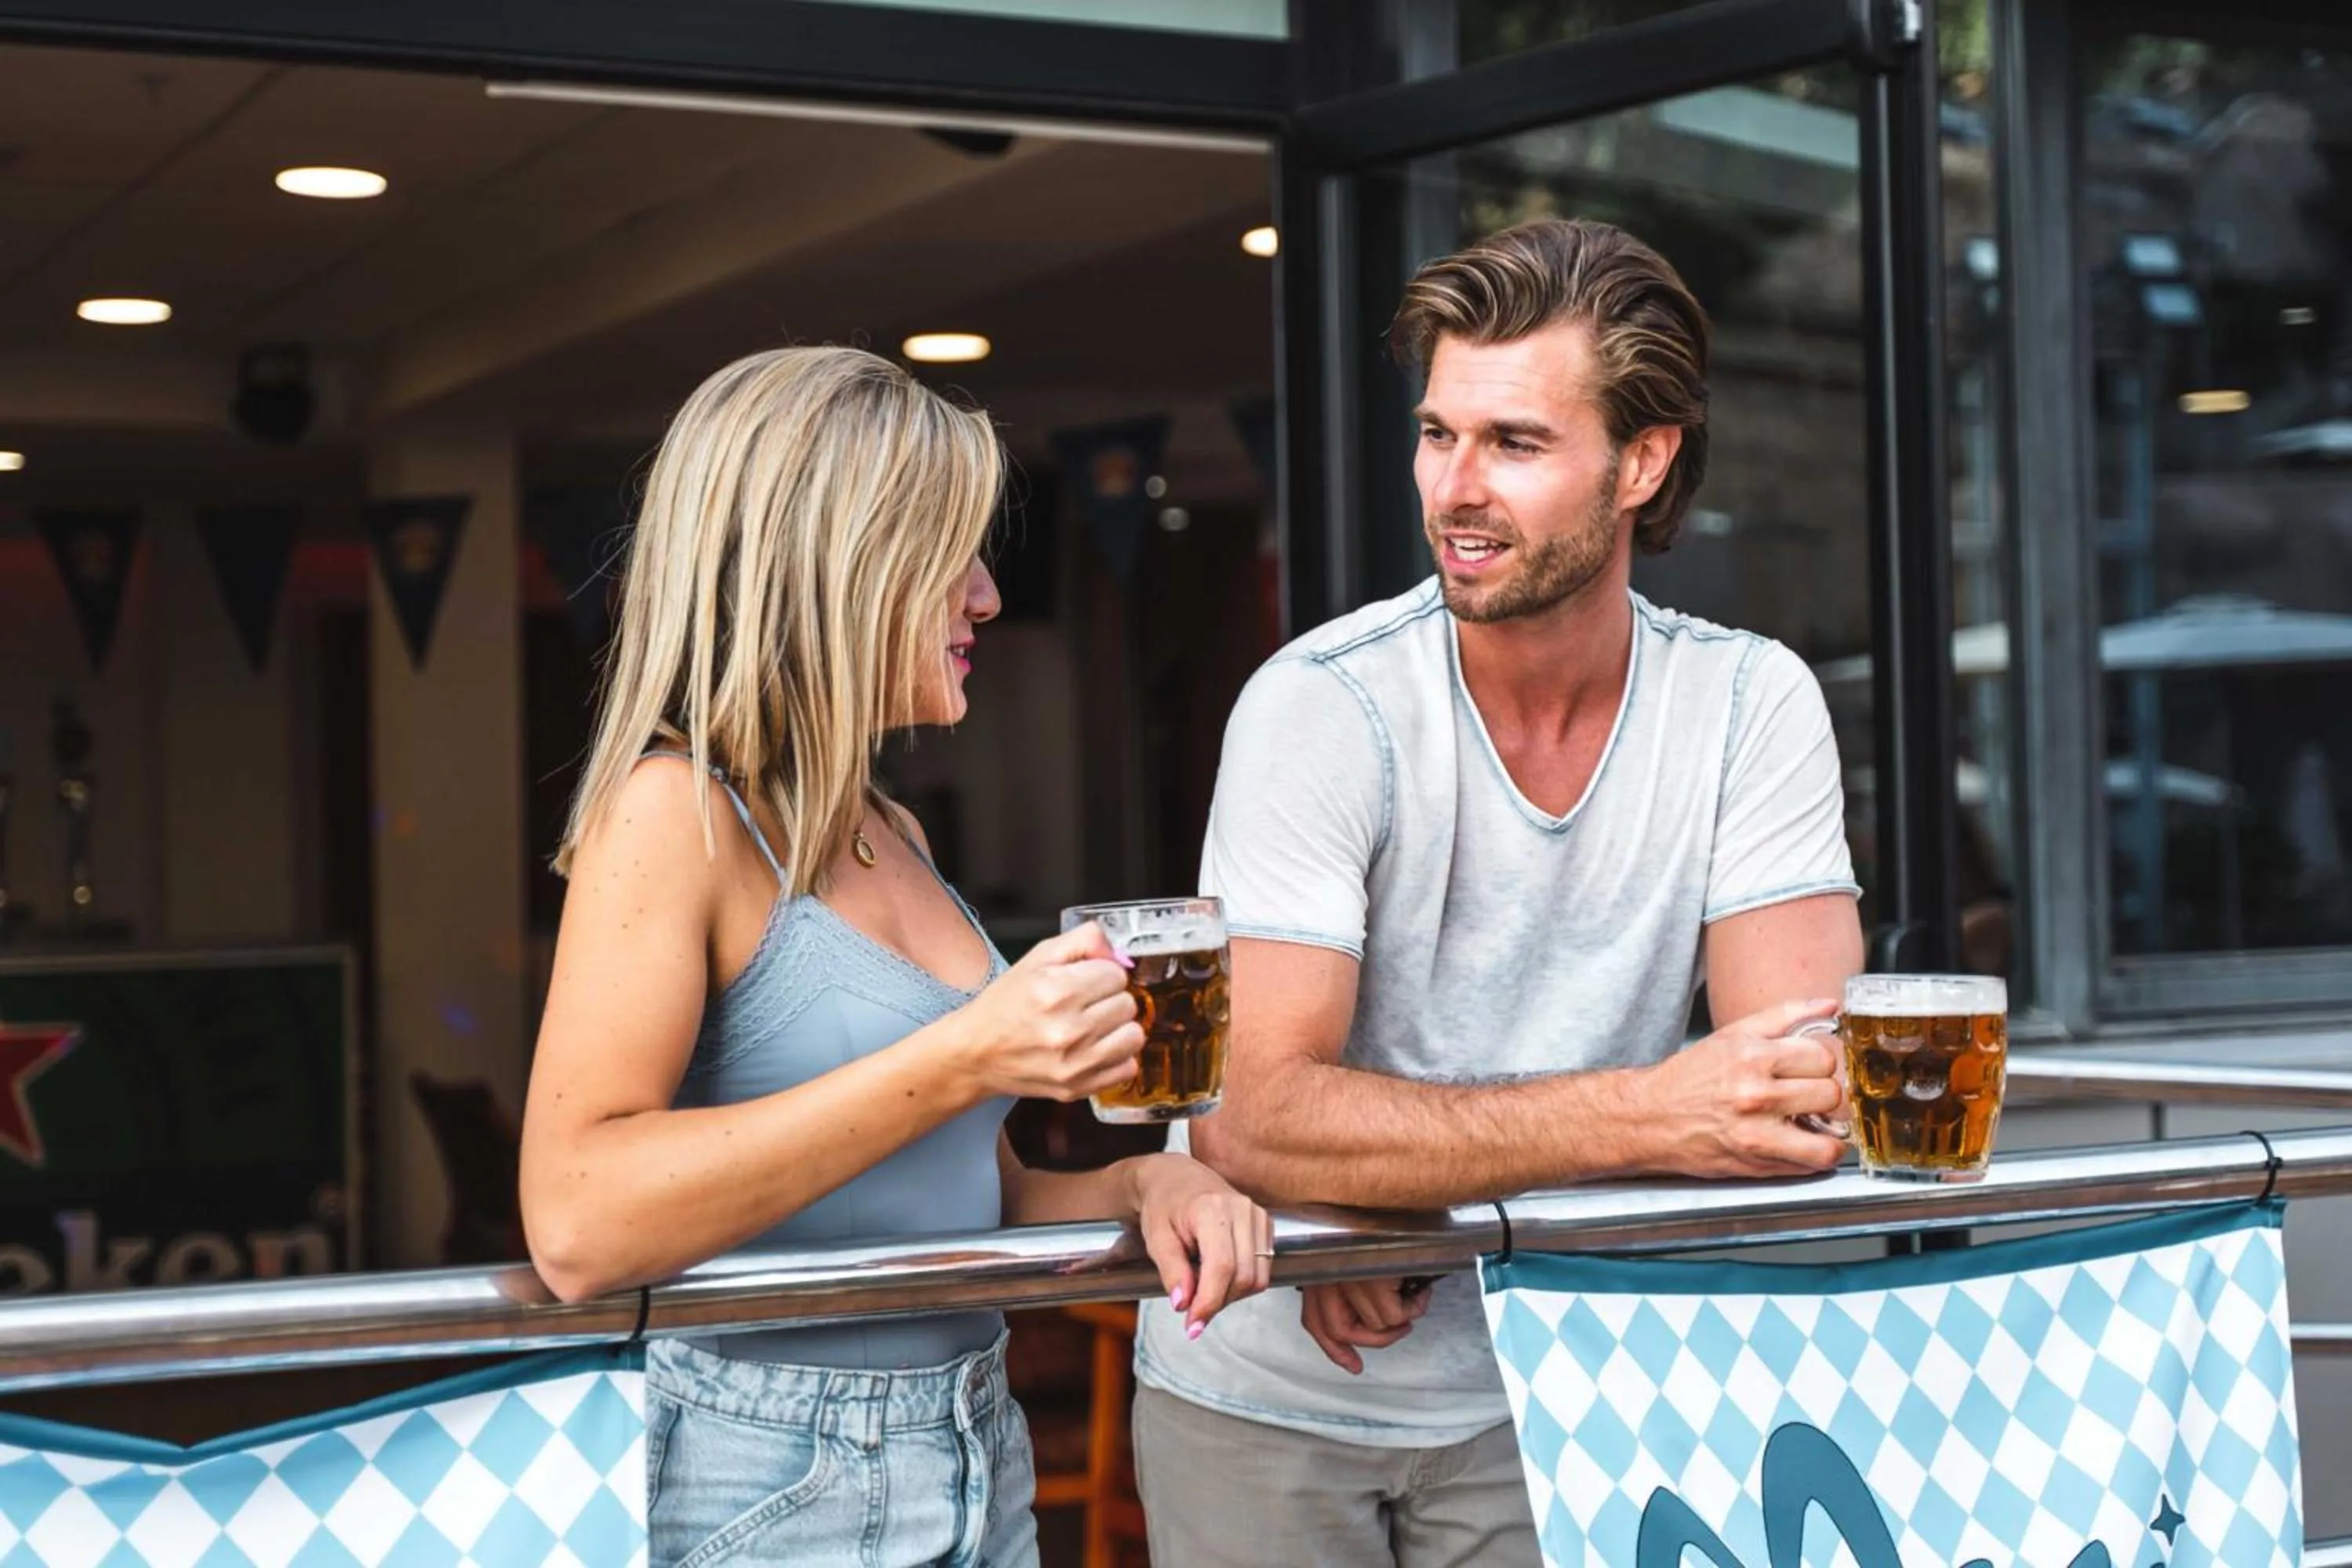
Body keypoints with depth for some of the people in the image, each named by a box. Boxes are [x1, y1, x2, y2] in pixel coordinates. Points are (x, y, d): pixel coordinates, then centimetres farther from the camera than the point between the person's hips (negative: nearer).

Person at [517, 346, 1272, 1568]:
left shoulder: (890, 837, 10)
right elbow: (578, 1224, -26)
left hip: (978, 1466, 8)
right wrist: (958, 1062, -27)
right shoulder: (676, 812, -13)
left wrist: (1135, 1186, -2)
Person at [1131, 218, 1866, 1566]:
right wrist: (1640, 1116, -39)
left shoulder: (1751, 705, -11)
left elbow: (1805, 1095, -19)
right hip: (1270, 1400, -2)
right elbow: (1253, 1114, -28)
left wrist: (1401, 1158, -25)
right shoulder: (1323, 707, -18)